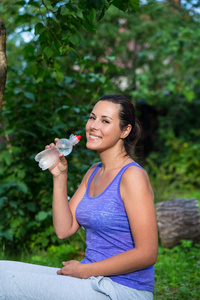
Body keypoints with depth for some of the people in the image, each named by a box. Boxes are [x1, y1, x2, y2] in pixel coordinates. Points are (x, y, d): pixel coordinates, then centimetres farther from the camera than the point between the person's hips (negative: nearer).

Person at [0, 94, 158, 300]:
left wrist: (86, 270, -13)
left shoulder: (133, 176, -14)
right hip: (92, 281, 8)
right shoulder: (93, 173, 12)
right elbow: (64, 229, 7)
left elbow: (147, 254, -17)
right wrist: (59, 177, -2)